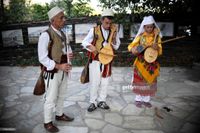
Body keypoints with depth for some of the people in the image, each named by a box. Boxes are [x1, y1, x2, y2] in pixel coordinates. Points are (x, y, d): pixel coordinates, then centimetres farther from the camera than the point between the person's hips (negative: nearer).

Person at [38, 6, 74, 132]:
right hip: (52, 73, -7)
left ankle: (59, 114, 42)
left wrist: (69, 55, -5)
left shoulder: (63, 34, 7)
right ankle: (48, 122, 27)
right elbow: (42, 58, -19)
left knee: (61, 96, 21)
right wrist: (59, 66, -24)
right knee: (51, 99, 6)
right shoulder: (46, 35, -18)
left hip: (64, 71, 7)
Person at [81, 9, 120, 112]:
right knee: (94, 82, -1)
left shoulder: (114, 32, 4)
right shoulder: (94, 30, -4)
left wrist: (114, 38, -12)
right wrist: (91, 46, -21)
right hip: (95, 60, -3)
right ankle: (93, 102, 14)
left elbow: (116, 47, 7)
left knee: (105, 82, 10)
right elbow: (84, 42, 0)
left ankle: (101, 101, 25)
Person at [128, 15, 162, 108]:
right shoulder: (140, 36, -2)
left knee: (150, 80, 8)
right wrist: (135, 50, -23)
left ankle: (146, 100, 23)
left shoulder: (157, 37, 0)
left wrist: (157, 48, -26)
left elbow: (160, 51, -4)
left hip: (152, 63, 2)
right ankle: (138, 99, 20)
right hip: (141, 62, -2)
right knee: (140, 80, 4)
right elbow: (131, 46, -1)